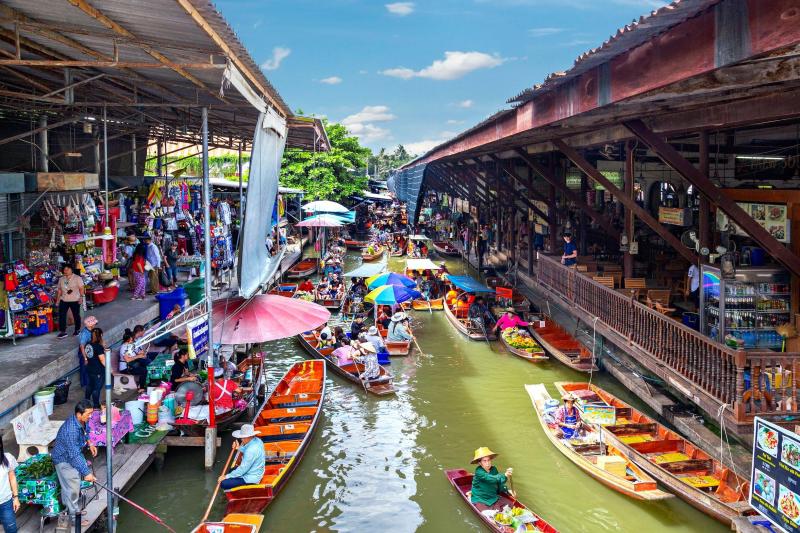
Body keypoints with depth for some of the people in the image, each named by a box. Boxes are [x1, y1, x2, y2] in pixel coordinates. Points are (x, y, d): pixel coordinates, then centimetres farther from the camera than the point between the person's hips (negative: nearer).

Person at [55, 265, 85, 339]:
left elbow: (81, 288, -6)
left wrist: (81, 297, -16)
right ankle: (62, 331, 0)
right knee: (61, 315, -4)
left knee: (76, 315, 6)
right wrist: (58, 300, 11)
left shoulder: (77, 278, -1)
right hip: (63, 300, 4)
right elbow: (59, 290, 16)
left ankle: (77, 330, 20)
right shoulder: (61, 279, 13)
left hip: (75, 300, -4)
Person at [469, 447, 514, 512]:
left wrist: (507, 491, -8)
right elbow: (491, 479, -34)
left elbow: (499, 484, 10)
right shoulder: (479, 471, -19)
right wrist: (504, 476, -46)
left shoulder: (494, 469, 2)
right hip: (480, 501, -5)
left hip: (494, 499, 5)